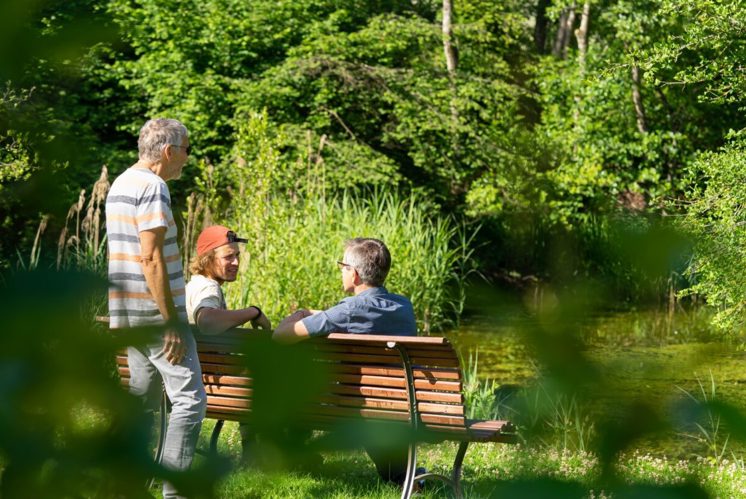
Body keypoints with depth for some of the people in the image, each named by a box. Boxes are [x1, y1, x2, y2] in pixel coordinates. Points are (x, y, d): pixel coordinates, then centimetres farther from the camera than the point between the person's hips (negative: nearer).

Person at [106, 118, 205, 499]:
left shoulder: (120, 184, 16)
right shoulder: (153, 187, -15)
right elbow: (151, 258, -21)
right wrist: (172, 322, -19)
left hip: (127, 311, 10)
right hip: (154, 311, -10)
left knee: (142, 399, 15)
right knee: (190, 398, -8)